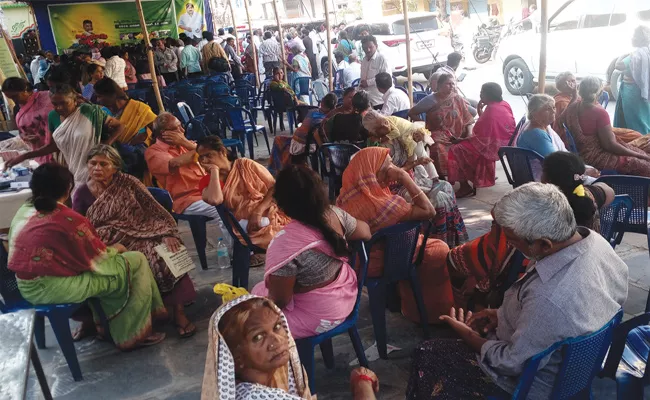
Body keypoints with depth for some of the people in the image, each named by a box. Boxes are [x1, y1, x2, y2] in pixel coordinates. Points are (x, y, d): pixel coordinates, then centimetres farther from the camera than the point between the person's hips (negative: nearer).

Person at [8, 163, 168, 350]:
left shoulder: (23, 212, 4)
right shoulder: (69, 219, -19)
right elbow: (98, 257, -10)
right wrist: (115, 249, 11)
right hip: (55, 288, -9)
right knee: (136, 261, 0)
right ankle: (133, 334, 9)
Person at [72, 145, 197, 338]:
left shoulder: (127, 183, 1)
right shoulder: (82, 194, 6)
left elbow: (156, 210, -4)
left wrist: (167, 234, -20)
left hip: (139, 237, -1)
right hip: (108, 248, 1)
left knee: (163, 255, -30)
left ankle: (177, 310, -21)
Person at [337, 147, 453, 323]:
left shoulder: (346, 196, -13)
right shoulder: (385, 204, -34)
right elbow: (429, 211, -25)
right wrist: (405, 178, -28)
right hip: (384, 263, -7)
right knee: (440, 250, 13)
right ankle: (435, 311, 31)